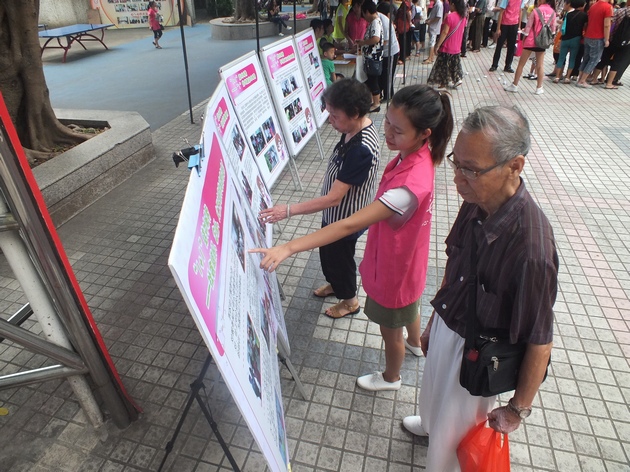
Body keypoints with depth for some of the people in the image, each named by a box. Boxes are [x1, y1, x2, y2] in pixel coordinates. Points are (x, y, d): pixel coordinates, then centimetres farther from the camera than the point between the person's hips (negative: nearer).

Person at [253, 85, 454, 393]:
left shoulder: (411, 184, -42)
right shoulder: (417, 153, -14)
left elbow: (350, 225, -47)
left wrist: (288, 248, -48)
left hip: (394, 269, -8)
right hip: (403, 260, 9)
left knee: (390, 331, 21)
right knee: (408, 308, 37)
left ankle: (391, 378, 53)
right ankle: (416, 343, 69)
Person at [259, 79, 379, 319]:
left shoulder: (361, 149, -37)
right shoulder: (358, 127, -8)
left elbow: (333, 198, -36)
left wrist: (288, 210, -36)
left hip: (345, 218, -8)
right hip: (337, 211, 8)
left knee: (338, 256, 16)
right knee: (329, 252, 28)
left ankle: (350, 300, 44)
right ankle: (335, 284, 57)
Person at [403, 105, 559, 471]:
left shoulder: (532, 249, -37)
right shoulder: (477, 203, -16)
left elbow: (539, 342, -24)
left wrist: (518, 410, -10)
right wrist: (433, 325, 12)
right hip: (446, 328, 7)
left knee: (455, 432, 22)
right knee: (435, 396, 36)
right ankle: (430, 423, 69)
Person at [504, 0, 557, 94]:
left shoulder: (535, 11, -12)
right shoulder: (553, 12, 1)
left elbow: (528, 27, -9)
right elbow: (553, 29, 6)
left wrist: (524, 37, 3)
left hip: (531, 41, -4)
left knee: (521, 64, 6)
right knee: (540, 65, 10)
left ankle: (514, 85, 10)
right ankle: (539, 88, 13)